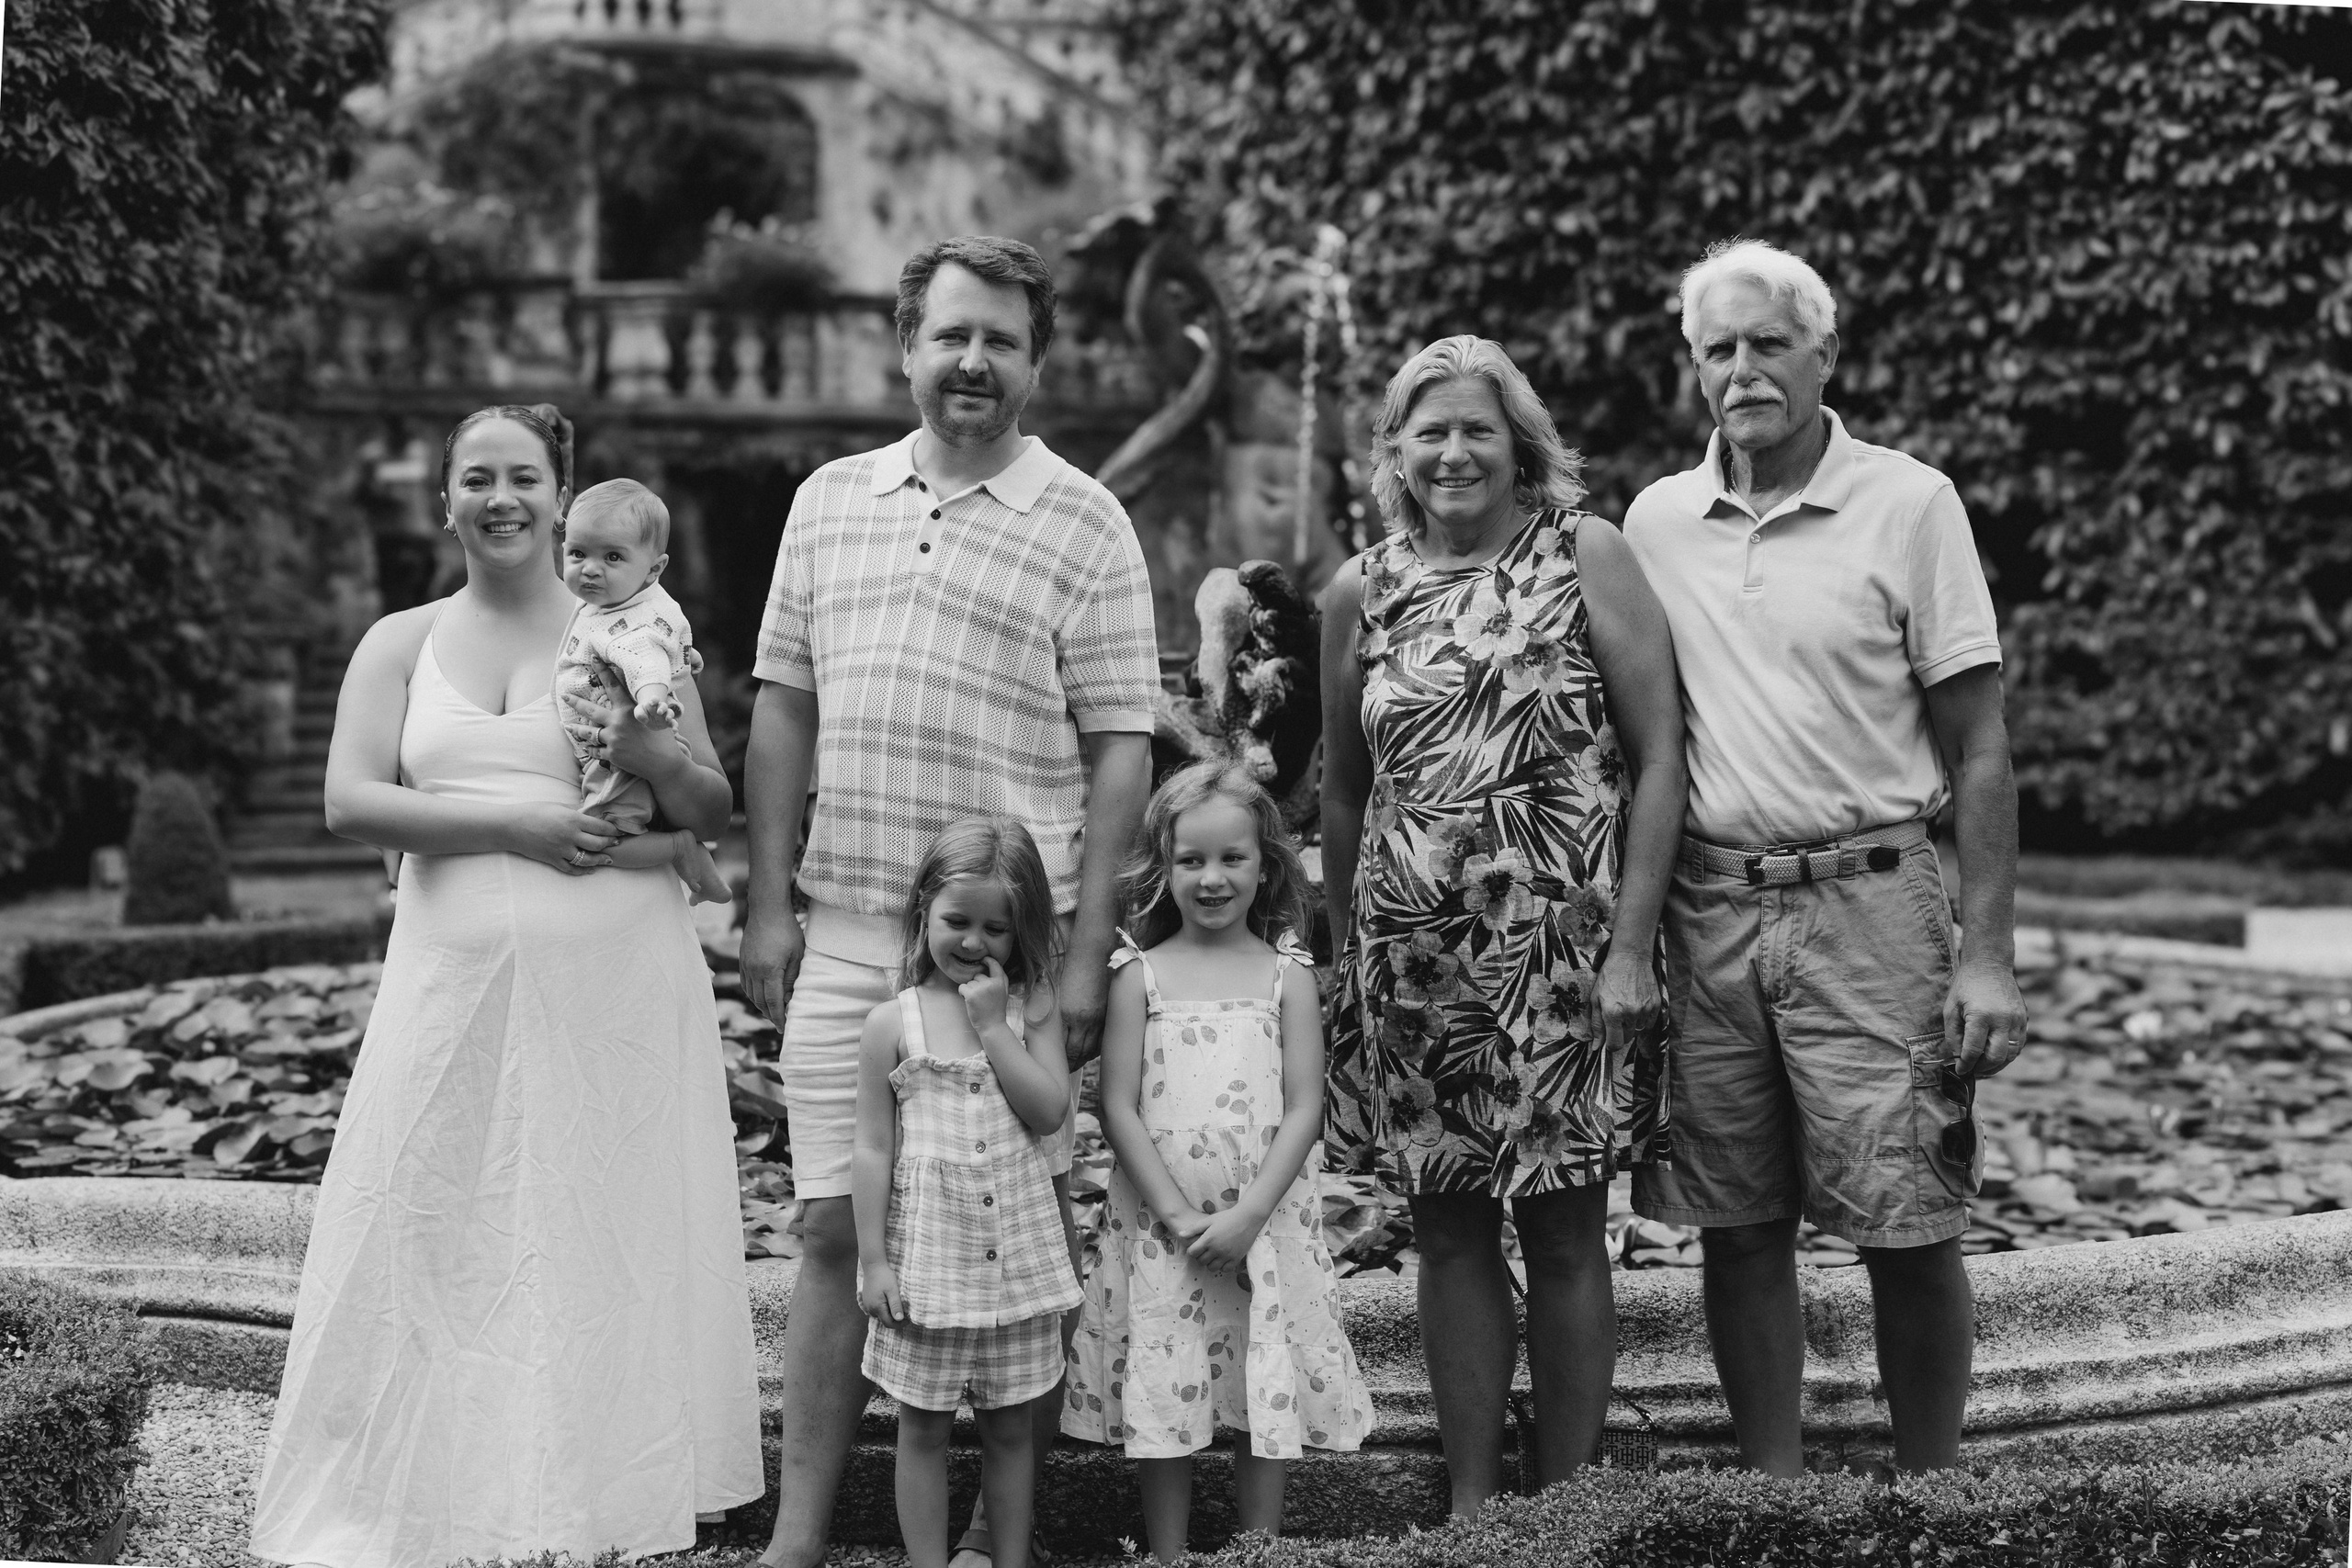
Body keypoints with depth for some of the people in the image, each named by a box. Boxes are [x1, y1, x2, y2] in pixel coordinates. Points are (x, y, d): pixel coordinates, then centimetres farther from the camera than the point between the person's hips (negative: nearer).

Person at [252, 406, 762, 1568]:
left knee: (603, 1233, 1)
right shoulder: (401, 643, 10)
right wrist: (515, 826, -13)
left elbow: (716, 813, 7)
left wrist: (651, 753, -14)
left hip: (613, 984, -1)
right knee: (435, 1234, 1)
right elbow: (349, 801, -2)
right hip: (458, 977, 1)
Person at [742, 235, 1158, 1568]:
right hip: (845, 933, 4)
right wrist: (769, 906, 7)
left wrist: (1087, 954, -11)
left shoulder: (1083, 524, -2)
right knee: (834, 1231, 7)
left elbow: (1120, 751, -5)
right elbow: (784, 709, 13)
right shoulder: (831, 501, 11)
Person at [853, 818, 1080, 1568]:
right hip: (926, 1250, -1)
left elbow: (1049, 1112, -11)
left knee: (1009, 1423, 12)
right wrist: (874, 1259, -5)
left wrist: (992, 1024, -15)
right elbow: (873, 1149, -2)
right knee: (923, 1424, 8)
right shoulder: (893, 1022, -4)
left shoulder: (1034, 1009, 1)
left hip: (1016, 1247, 1)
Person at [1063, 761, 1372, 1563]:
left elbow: (1304, 1109, -3)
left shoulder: (1287, 977, 1)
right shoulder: (1140, 977, 1)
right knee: (1162, 1404, 4)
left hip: (1264, 1221, 0)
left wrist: (1248, 1213, -13)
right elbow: (1118, 1108, -3)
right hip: (1161, 1224, 0)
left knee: (1267, 1402, 5)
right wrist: (1178, 1214, -12)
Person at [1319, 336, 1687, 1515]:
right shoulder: (1361, 593, 7)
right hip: (1413, 962, 3)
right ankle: (1471, 1507, 18)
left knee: (1564, 1235, 3)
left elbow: (1658, 756, -6)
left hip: (1562, 956, -3)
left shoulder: (1586, 557, -2)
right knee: (1450, 1234, 8)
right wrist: (1347, 952, 11)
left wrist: (1632, 945, -12)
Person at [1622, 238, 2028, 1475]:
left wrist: (1985, 957, -9)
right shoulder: (1655, 523, 9)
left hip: (1866, 903, -3)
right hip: (1705, 910, 3)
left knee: (1909, 1230, 0)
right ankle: (1774, 1495, 21)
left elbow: (1979, 748, -2)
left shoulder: (1909, 505, -1)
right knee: (1740, 1229, 8)